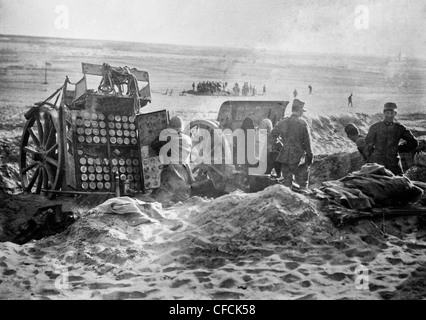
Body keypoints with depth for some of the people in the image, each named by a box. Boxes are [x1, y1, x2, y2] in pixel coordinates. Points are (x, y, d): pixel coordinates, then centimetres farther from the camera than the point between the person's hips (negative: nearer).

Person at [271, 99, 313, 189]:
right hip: (299, 158, -4)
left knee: (286, 183, 12)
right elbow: (307, 143, -6)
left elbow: (273, 135, 10)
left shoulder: (283, 122, 2)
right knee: (302, 184, 5)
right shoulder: (303, 124, -10)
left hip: (284, 158, 4)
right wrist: (310, 157, 3)